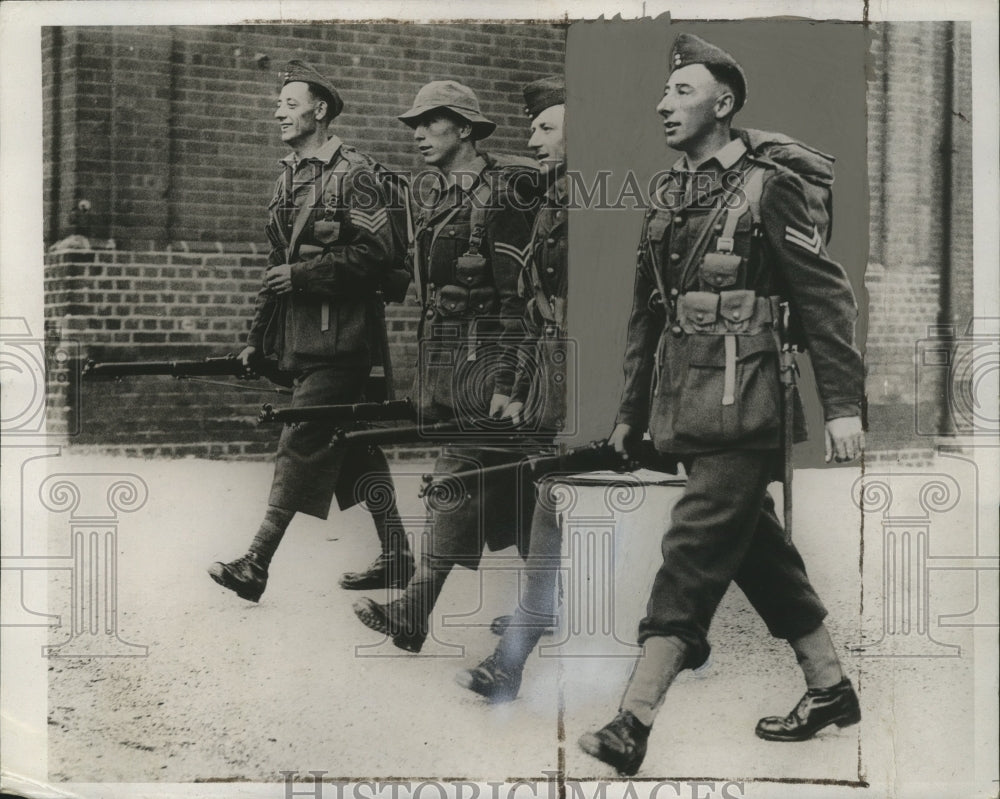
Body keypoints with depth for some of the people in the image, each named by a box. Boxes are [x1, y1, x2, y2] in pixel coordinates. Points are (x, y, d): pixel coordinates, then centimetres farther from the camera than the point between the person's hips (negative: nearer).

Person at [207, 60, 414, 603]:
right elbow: (278, 263, 22)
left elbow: (376, 251, -17)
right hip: (300, 340, 9)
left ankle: (256, 566, -9)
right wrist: (258, 338, 18)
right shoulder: (288, 177, 18)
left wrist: (302, 274, -16)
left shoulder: (354, 173, -8)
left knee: (300, 446, -10)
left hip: (339, 339, -9)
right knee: (355, 446, 11)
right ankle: (397, 557, 19)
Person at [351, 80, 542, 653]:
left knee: (458, 481, -6)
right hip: (447, 363, 9)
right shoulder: (438, 199, 16)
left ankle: (413, 617, 1)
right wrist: (427, 379, 18)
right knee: (507, 482, 12)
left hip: (487, 362, -9)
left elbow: (518, 294, -16)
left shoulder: (505, 192, -11)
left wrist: (506, 381, -20)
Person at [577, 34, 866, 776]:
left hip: (740, 413, -8)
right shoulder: (669, 199, 15)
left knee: (691, 561, -10)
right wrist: (632, 411, 21)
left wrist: (843, 405, -14)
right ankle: (831, 689, 28)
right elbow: (647, 315, 20)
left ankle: (632, 727, -12)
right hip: (686, 413, 8)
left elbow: (827, 298, -9)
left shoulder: (768, 189, -6)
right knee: (761, 553, 14)